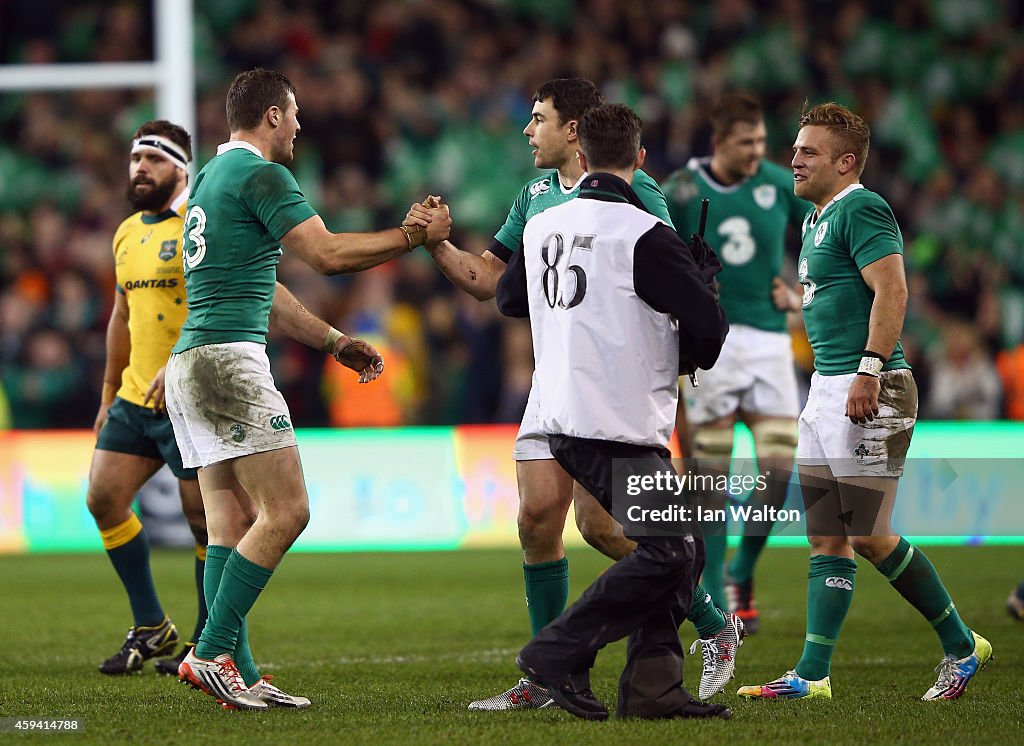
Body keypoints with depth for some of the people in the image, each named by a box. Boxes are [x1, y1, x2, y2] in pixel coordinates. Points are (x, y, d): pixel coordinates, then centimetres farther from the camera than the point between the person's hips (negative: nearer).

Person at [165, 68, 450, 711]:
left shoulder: (214, 176, 23)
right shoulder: (261, 175, -9)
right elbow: (329, 254, -15)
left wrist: (336, 342, 32)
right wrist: (417, 235, -3)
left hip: (190, 362, 10)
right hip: (228, 360, -10)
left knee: (229, 522, 6)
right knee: (285, 511, -11)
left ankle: (238, 674, 2)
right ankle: (211, 652, -15)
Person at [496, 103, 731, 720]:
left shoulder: (542, 227, 9)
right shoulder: (645, 235, -13)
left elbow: (509, 297, 27)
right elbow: (710, 329, -13)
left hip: (563, 422, 8)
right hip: (617, 426, -8)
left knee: (680, 545, 11)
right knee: (669, 552, -8)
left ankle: (653, 687, 5)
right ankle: (559, 653, -9)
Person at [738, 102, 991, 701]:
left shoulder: (861, 209, -11)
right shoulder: (818, 218, 19)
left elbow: (892, 292, -21)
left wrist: (869, 372, -26)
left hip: (869, 393, -10)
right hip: (826, 389, 10)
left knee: (869, 536, -7)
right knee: (827, 540, 6)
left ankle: (962, 645, 6)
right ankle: (813, 675, 5)